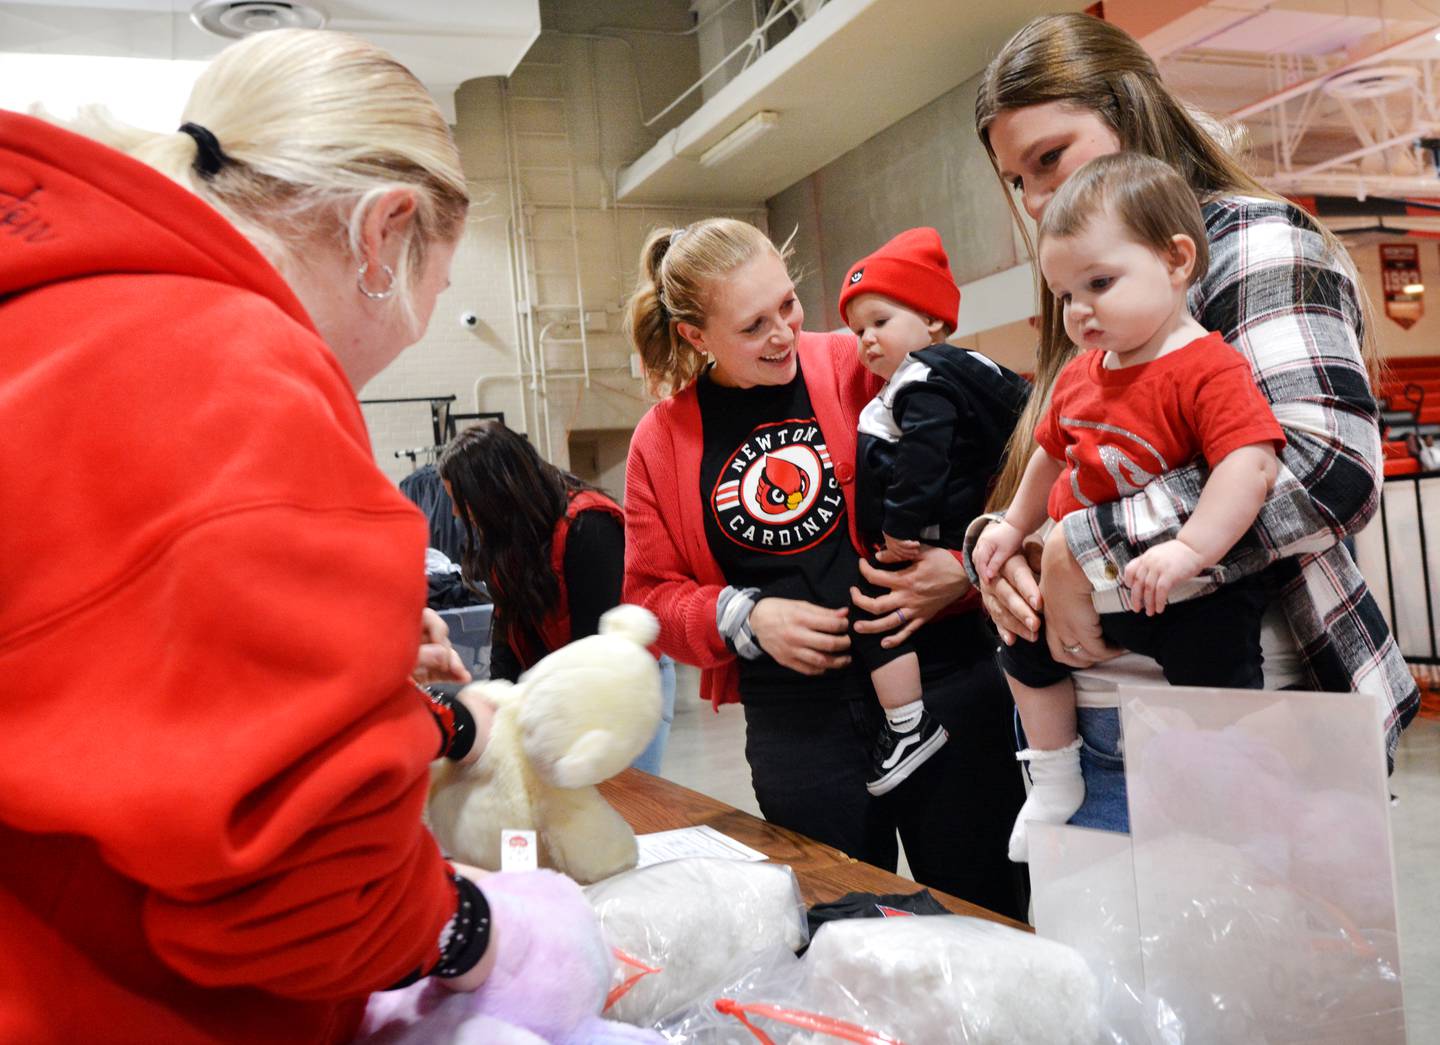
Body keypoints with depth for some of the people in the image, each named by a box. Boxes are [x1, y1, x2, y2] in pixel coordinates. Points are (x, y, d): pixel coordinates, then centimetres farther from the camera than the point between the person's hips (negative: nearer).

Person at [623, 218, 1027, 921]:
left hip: (944, 683, -1)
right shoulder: (663, 440, 5)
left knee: (989, 917, 10)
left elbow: (994, 476, 2)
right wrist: (746, 617, -8)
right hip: (794, 725, 1)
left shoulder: (861, 368, -1)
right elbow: (651, 596, 9)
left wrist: (968, 569, -15)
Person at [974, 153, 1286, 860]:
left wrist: (1190, 548, -40)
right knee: (1024, 646, 18)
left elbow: (1251, 463, -32)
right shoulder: (1078, 376, 4)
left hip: (1183, 591, -8)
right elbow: (1052, 452, 21)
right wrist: (1014, 524, 24)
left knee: (1216, 679, -16)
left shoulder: (1206, 368, -21)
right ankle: (1055, 783, 35)